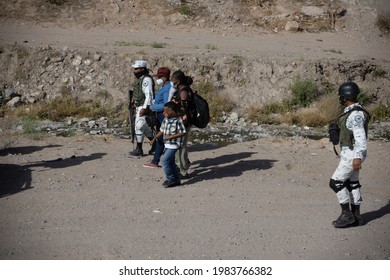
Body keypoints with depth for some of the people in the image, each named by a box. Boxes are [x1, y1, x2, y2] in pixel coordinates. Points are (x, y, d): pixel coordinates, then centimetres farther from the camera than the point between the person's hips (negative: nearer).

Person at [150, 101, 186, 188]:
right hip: (167, 144, 8)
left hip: (174, 145, -8)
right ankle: (176, 180, 26)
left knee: (165, 160, -12)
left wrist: (170, 136, -21)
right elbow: (162, 131, 15)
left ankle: (171, 179, 1)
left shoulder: (178, 121, -16)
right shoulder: (165, 120, 6)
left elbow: (183, 133, -18)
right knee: (171, 162, 14)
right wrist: (154, 139, 10)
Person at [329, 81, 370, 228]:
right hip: (350, 152, 10)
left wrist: (358, 157, -33)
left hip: (352, 154, -10)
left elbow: (360, 137, -27)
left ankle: (346, 214, 1)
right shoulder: (352, 112, 11)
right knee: (351, 183, 13)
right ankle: (355, 216, 19)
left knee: (336, 182, -7)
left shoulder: (356, 114, -22)